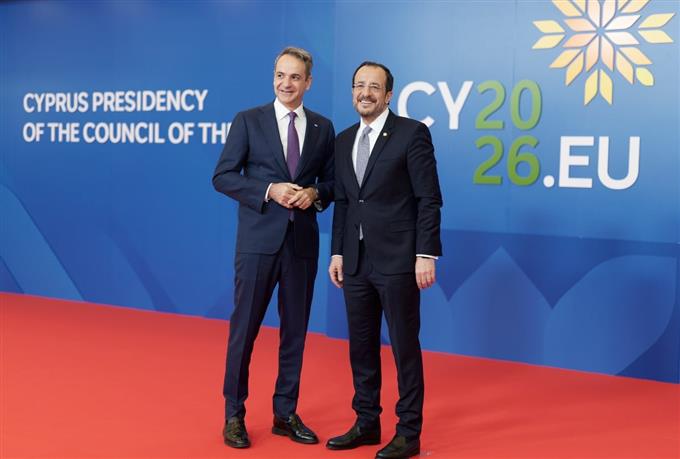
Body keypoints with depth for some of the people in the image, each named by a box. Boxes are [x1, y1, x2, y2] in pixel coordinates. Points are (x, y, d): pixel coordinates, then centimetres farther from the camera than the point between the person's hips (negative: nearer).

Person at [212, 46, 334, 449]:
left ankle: (286, 413, 22)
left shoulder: (323, 127, 9)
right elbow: (223, 176, -4)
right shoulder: (248, 120, 0)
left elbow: (332, 182, 12)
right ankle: (234, 415, 16)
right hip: (259, 240, -3)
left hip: (303, 241, 3)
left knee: (295, 330, 9)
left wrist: (315, 194, -10)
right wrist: (270, 190, -16)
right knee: (245, 327, 3)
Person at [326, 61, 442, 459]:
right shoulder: (344, 140, 12)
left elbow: (429, 199, -10)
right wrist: (337, 252, 11)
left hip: (398, 260, -6)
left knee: (404, 345, 3)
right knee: (361, 345, 12)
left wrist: (426, 254, -15)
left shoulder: (412, 133, -7)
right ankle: (367, 424, 26)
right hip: (356, 261, 6)